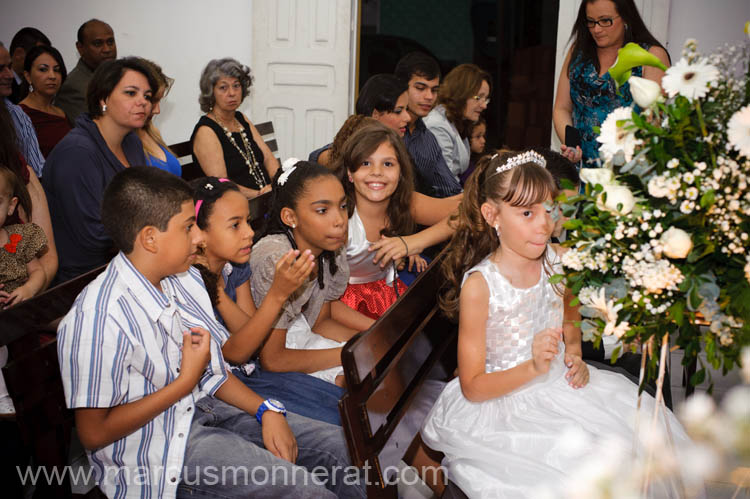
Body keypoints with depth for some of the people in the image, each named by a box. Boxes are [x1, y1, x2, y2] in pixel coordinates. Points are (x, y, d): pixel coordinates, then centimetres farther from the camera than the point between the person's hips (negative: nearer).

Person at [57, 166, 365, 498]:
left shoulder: (184, 280, 3)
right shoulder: (98, 320, -24)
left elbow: (213, 373, 10)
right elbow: (94, 434, -21)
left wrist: (267, 410, -5)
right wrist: (185, 382, -18)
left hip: (203, 408, 8)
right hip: (157, 452, -8)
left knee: (335, 444, 3)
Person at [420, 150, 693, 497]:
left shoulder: (555, 260, -3)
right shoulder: (478, 286, -20)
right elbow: (471, 387, -15)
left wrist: (574, 357, 0)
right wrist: (533, 368, -28)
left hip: (560, 386, 6)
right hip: (504, 401, -6)